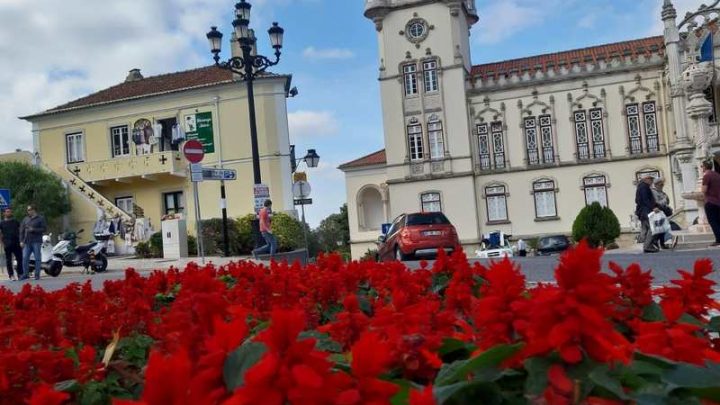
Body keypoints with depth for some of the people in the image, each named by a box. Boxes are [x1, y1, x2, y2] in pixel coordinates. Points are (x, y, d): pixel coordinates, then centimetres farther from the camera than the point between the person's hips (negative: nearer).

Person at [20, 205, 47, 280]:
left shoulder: (40, 219, 1)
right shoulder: (25, 219, 14)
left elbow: (44, 228, -5)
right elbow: (21, 230, 14)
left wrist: (33, 230, -14)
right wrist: (21, 241, 6)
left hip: (36, 242, -4)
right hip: (27, 242, 4)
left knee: (37, 258, -1)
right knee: (25, 258, -1)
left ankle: (37, 274, 4)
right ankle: (25, 274, 6)